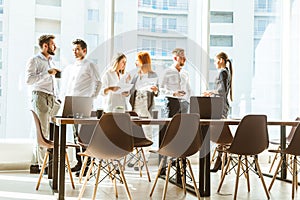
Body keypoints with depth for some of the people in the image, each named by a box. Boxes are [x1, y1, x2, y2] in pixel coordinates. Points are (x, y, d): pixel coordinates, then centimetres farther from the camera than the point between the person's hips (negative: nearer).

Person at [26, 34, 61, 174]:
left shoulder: (51, 62, 23)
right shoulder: (34, 61, -1)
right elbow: (29, 80, -14)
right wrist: (47, 73, -16)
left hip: (52, 99, 7)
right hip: (40, 97, -7)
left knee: (51, 131, 2)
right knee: (43, 132, -8)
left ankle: (35, 164, 9)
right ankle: (43, 165, -2)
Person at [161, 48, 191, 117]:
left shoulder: (185, 73, 15)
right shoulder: (168, 72, -1)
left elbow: (188, 90, 22)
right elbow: (162, 89, -6)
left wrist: (187, 100, 9)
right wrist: (173, 93, -17)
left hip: (183, 102, 5)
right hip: (172, 101, -4)